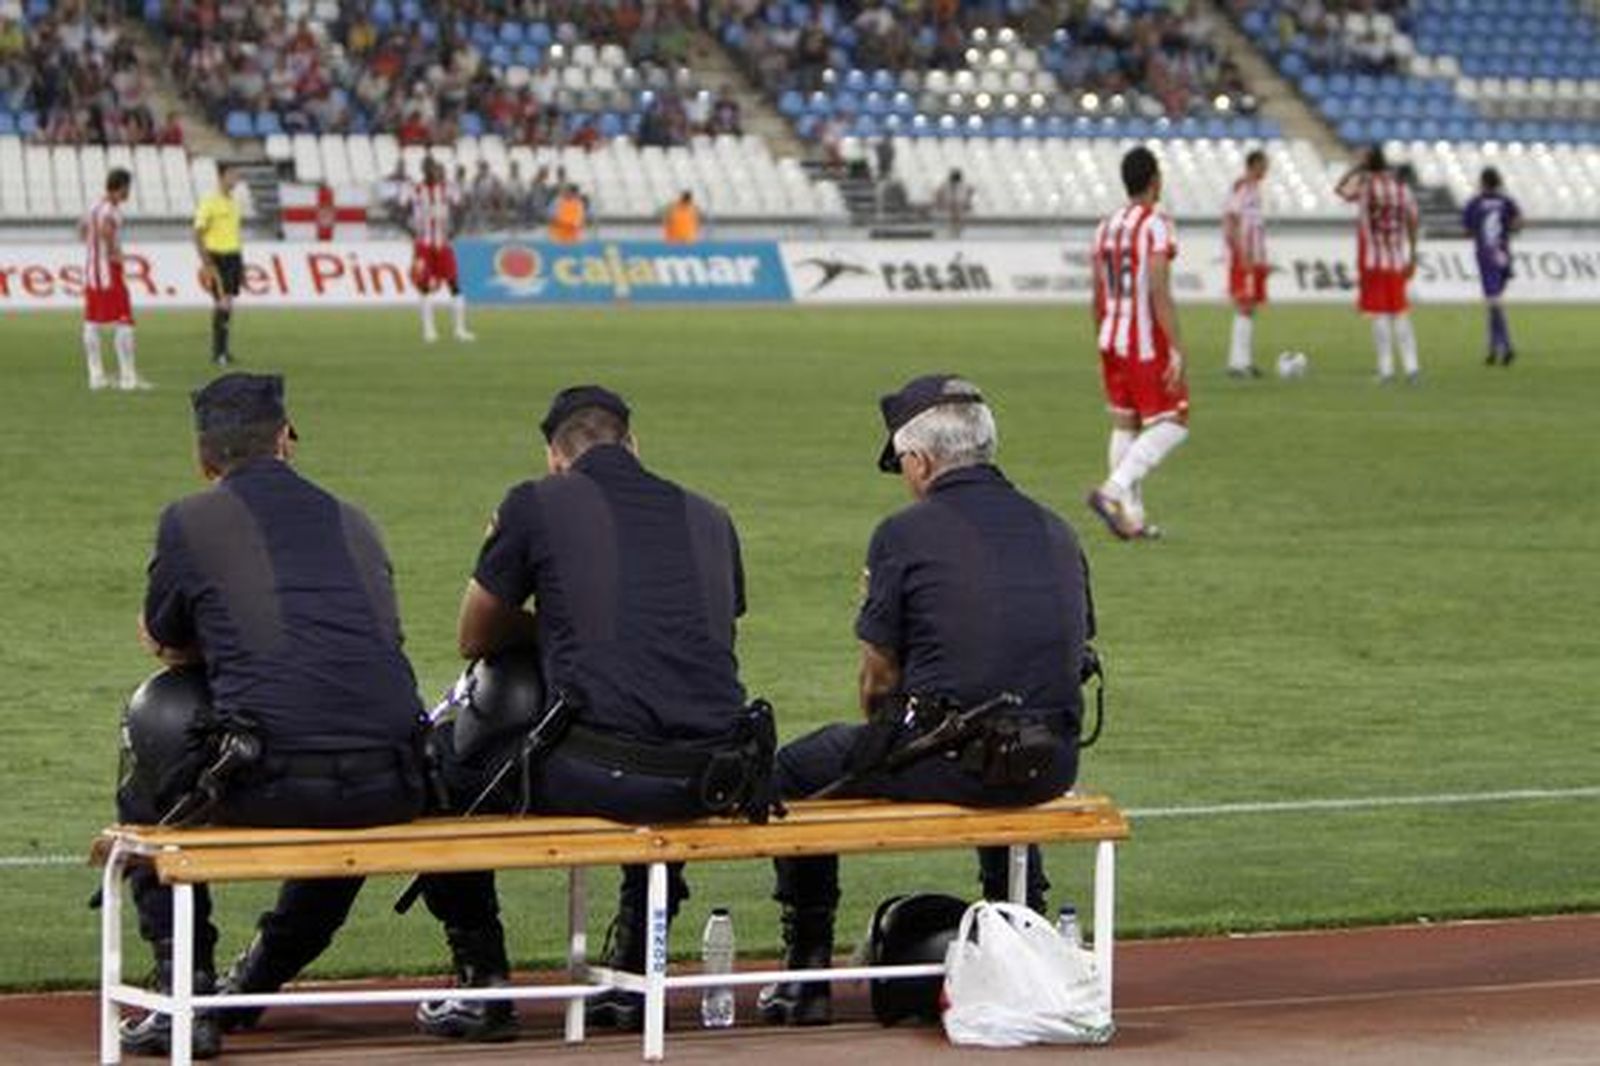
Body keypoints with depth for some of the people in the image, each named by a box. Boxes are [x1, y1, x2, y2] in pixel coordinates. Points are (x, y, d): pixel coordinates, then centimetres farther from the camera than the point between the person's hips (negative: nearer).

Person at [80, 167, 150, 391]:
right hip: (109, 270, -9)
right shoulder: (112, 210, -15)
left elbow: (82, 228, 29)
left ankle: (96, 376, 11)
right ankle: (128, 376, -7)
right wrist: (114, 252, -23)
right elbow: (105, 229, -35)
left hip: (91, 268, 9)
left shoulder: (94, 207, 12)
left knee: (92, 323, 8)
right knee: (123, 323, -5)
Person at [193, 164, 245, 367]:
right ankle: (219, 352, -8)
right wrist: (206, 264, -17)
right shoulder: (209, 202, -9)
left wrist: (241, 264, 21)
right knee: (223, 304, -11)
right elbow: (198, 234, -10)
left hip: (233, 256, 7)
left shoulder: (234, 202, 14)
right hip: (217, 257, -7)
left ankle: (223, 350, 13)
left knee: (226, 305, 9)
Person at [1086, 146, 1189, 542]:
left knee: (1124, 425, 11)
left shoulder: (1106, 226, 9)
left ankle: (1131, 517, 11)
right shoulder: (1156, 225, -13)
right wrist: (1177, 350, -19)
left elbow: (1098, 297, 13)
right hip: (1148, 344, -7)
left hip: (1112, 341, 7)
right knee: (1171, 425, -1)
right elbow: (1159, 294, -20)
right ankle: (1112, 491, -15)